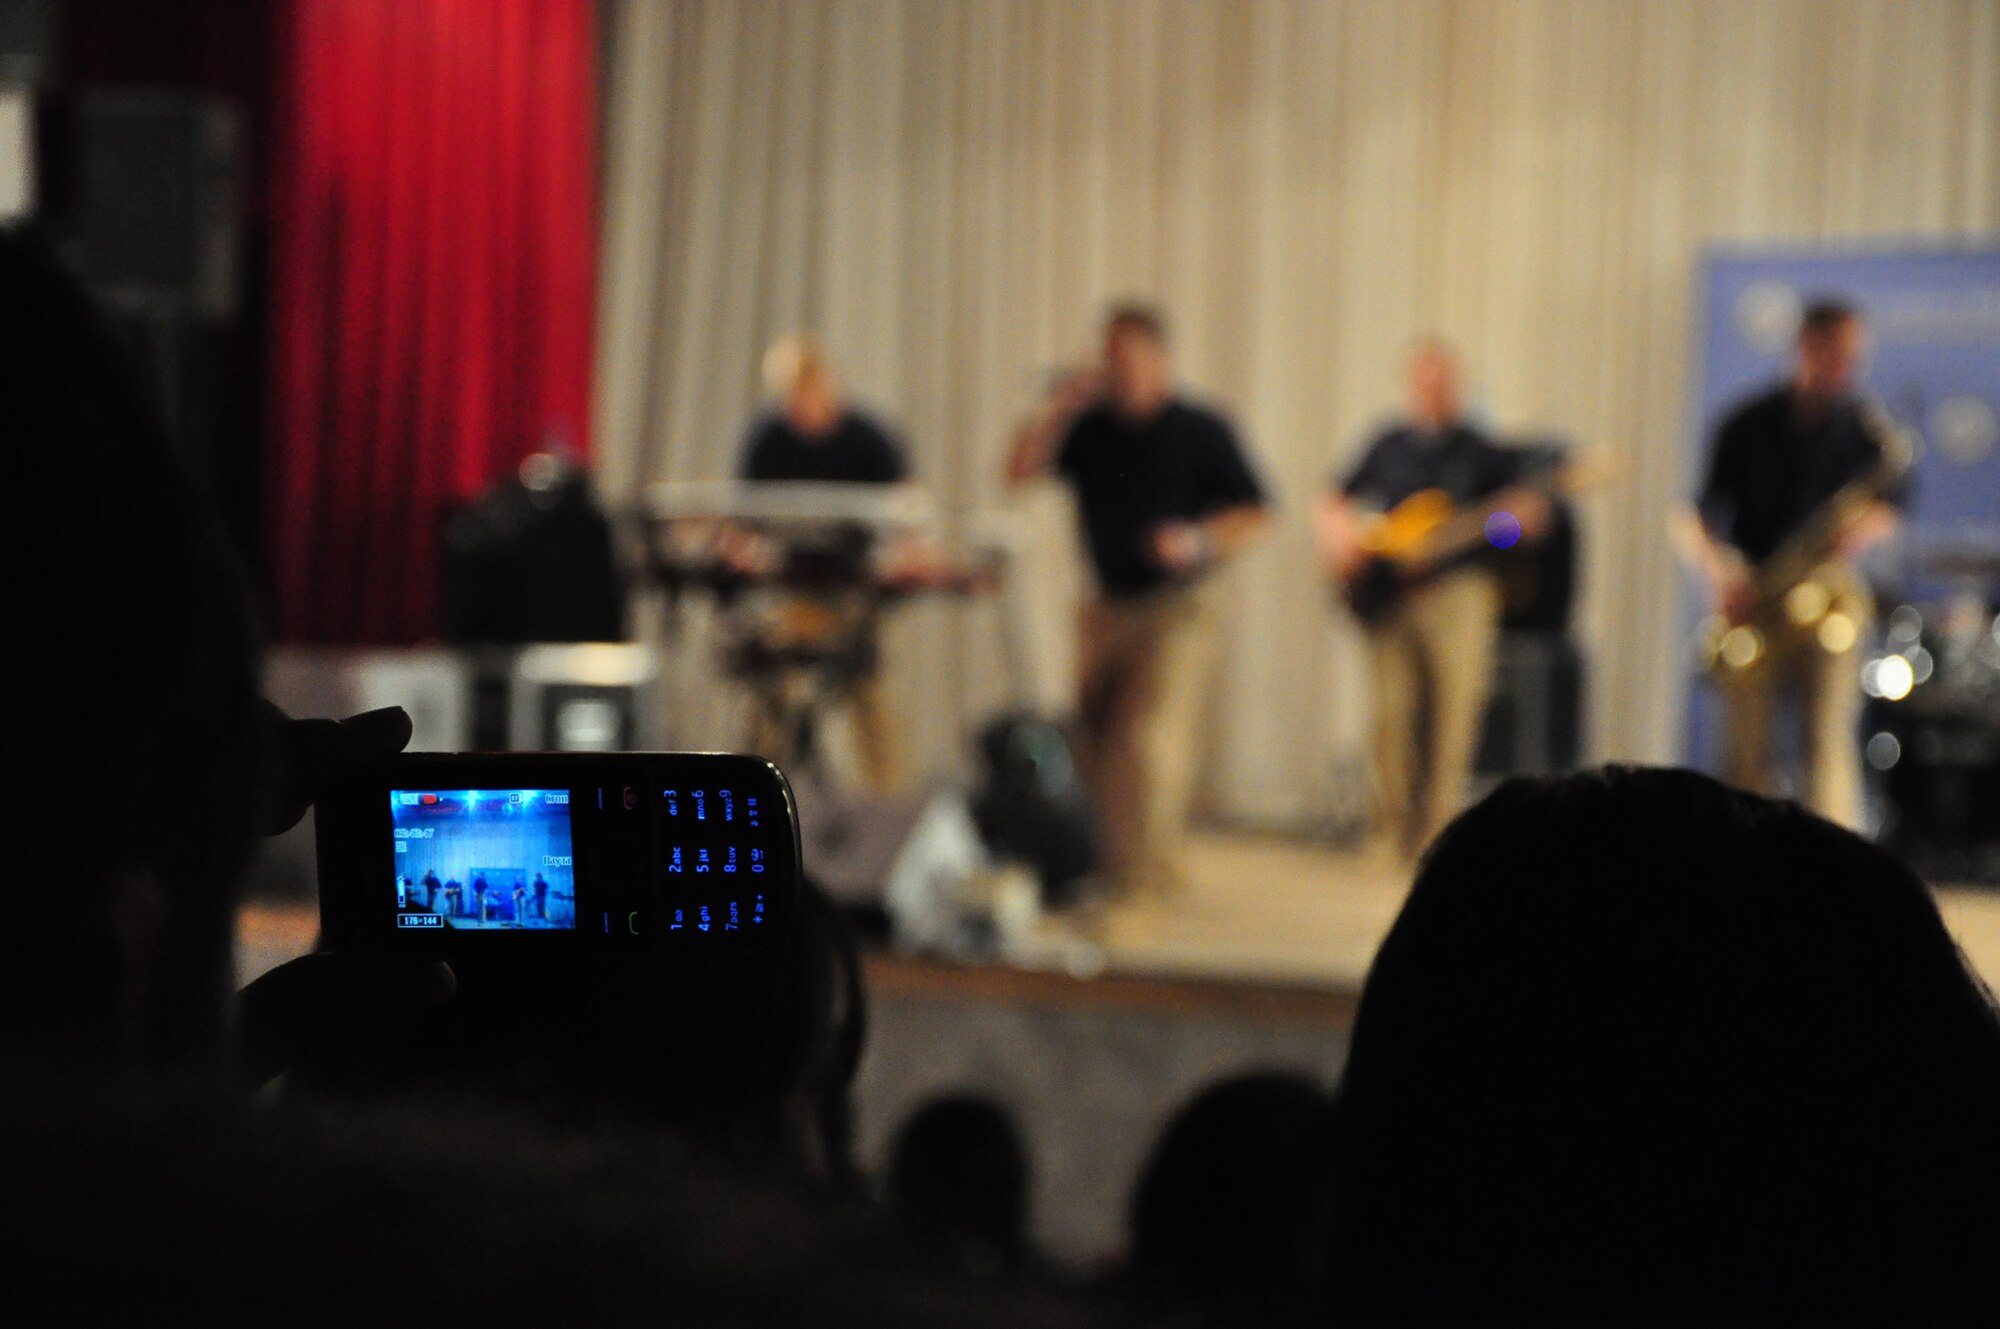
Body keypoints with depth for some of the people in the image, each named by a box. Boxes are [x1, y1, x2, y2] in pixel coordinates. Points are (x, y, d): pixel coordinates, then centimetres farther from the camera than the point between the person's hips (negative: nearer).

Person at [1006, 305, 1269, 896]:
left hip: (1179, 606, -5)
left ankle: (1149, 873, -12)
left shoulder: (1199, 430, -3)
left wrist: (1198, 541, -18)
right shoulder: (1091, 427, 7)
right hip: (1110, 601, 5)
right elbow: (1020, 470, 0)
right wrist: (1060, 407, -8)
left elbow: (1252, 513, -2)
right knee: (1094, 732, 8)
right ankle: (1103, 862, 23)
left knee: (1151, 734, -15)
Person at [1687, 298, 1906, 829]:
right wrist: (1720, 573, -13)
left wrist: (1864, 528, -12)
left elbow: (1889, 507, 12)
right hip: (1752, 598, 0)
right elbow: (1710, 511, 3)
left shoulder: (1867, 429, 6)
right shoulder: (1747, 425, 3)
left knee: (1829, 735, -10)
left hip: (1830, 591, 0)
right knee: (1746, 747, -1)